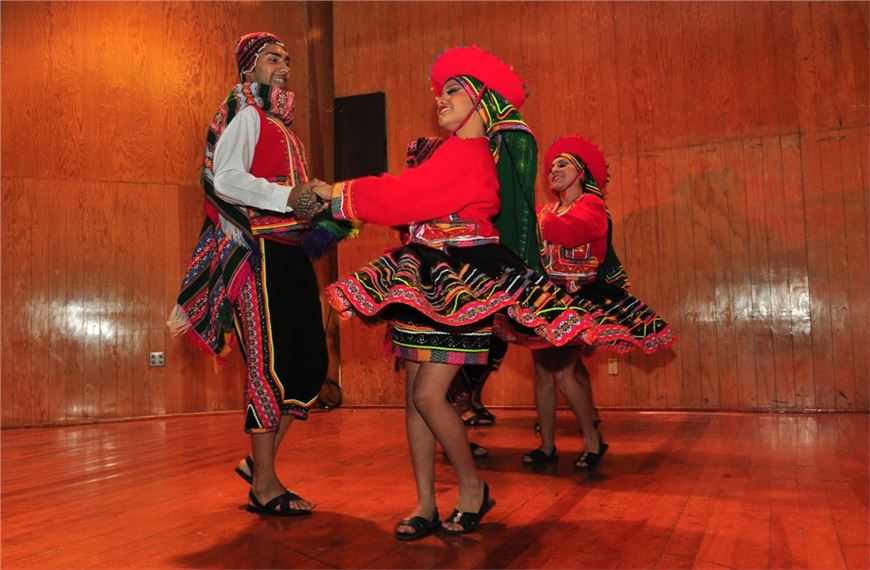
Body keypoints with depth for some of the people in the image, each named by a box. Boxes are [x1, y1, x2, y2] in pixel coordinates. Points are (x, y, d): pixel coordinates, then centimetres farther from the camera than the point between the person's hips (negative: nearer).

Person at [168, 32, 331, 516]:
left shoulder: (282, 124, 25)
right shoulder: (246, 115, -2)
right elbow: (225, 179, -17)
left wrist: (313, 202, 8)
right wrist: (288, 198, -26)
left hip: (292, 251, 9)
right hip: (260, 251, -9)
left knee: (311, 362, 7)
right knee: (270, 362, -7)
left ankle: (259, 461, 18)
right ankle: (264, 485, 4)